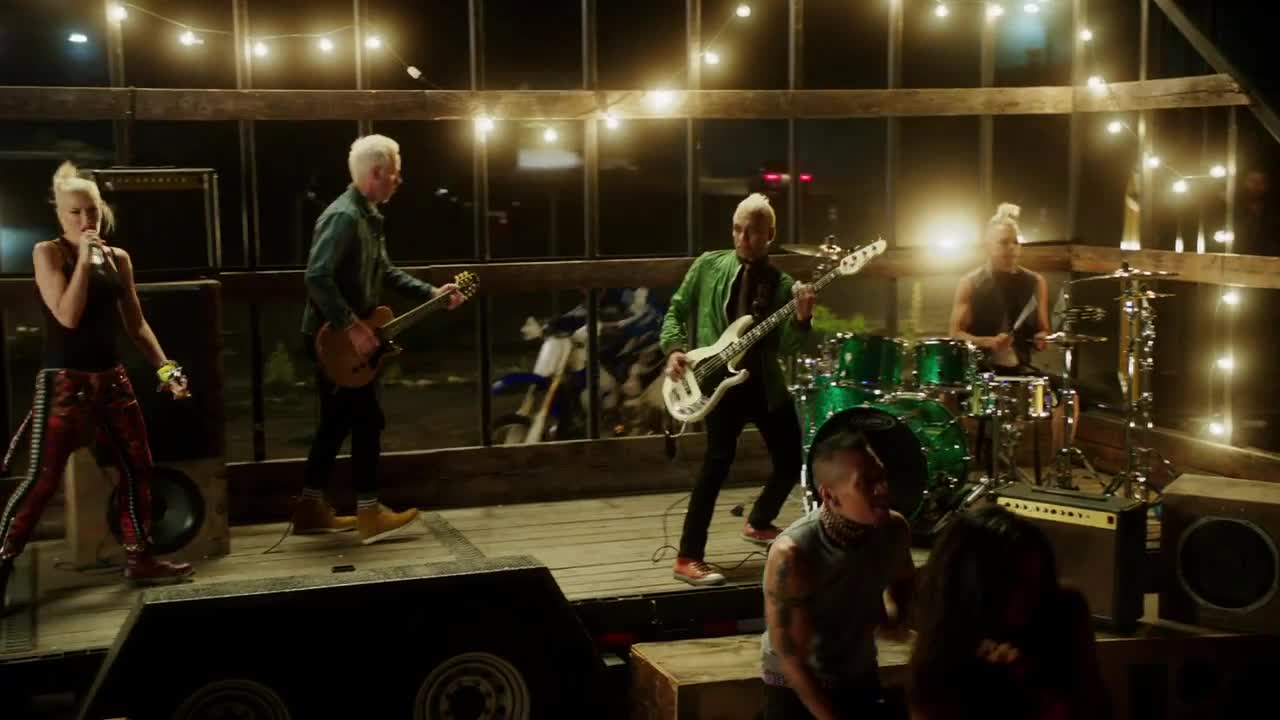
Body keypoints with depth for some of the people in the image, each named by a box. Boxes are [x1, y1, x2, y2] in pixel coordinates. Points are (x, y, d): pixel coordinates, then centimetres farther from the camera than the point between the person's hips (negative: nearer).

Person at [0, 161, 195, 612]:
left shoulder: (118, 258, 8)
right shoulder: (47, 253, -6)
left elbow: (135, 324, 13)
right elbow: (68, 316, -18)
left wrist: (165, 369, 6)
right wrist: (83, 258, -17)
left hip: (111, 377, 6)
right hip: (64, 380, -6)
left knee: (138, 467, 8)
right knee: (43, 479, -8)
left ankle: (139, 559, 20)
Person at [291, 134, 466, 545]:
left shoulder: (368, 216, 13)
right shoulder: (344, 216, -20)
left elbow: (384, 272, 22)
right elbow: (317, 277, -29)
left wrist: (432, 293, 14)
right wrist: (353, 328, -28)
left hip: (344, 337, 10)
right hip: (334, 338, -10)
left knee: (337, 422, 14)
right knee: (368, 419, -4)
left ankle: (312, 510, 21)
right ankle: (369, 516, 5)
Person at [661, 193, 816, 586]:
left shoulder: (782, 284, 6)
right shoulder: (708, 265, 4)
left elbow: (784, 345, -3)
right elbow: (676, 310, 9)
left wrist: (801, 319, -22)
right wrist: (674, 349, -7)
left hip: (765, 381, 4)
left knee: (792, 458, 8)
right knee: (719, 457, -19)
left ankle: (759, 524, 37)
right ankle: (689, 558, -15)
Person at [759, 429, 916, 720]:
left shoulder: (893, 529, -15)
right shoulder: (792, 554, -31)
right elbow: (791, 658, -23)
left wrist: (896, 617, -9)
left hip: (861, 678, 5)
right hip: (795, 687, -5)